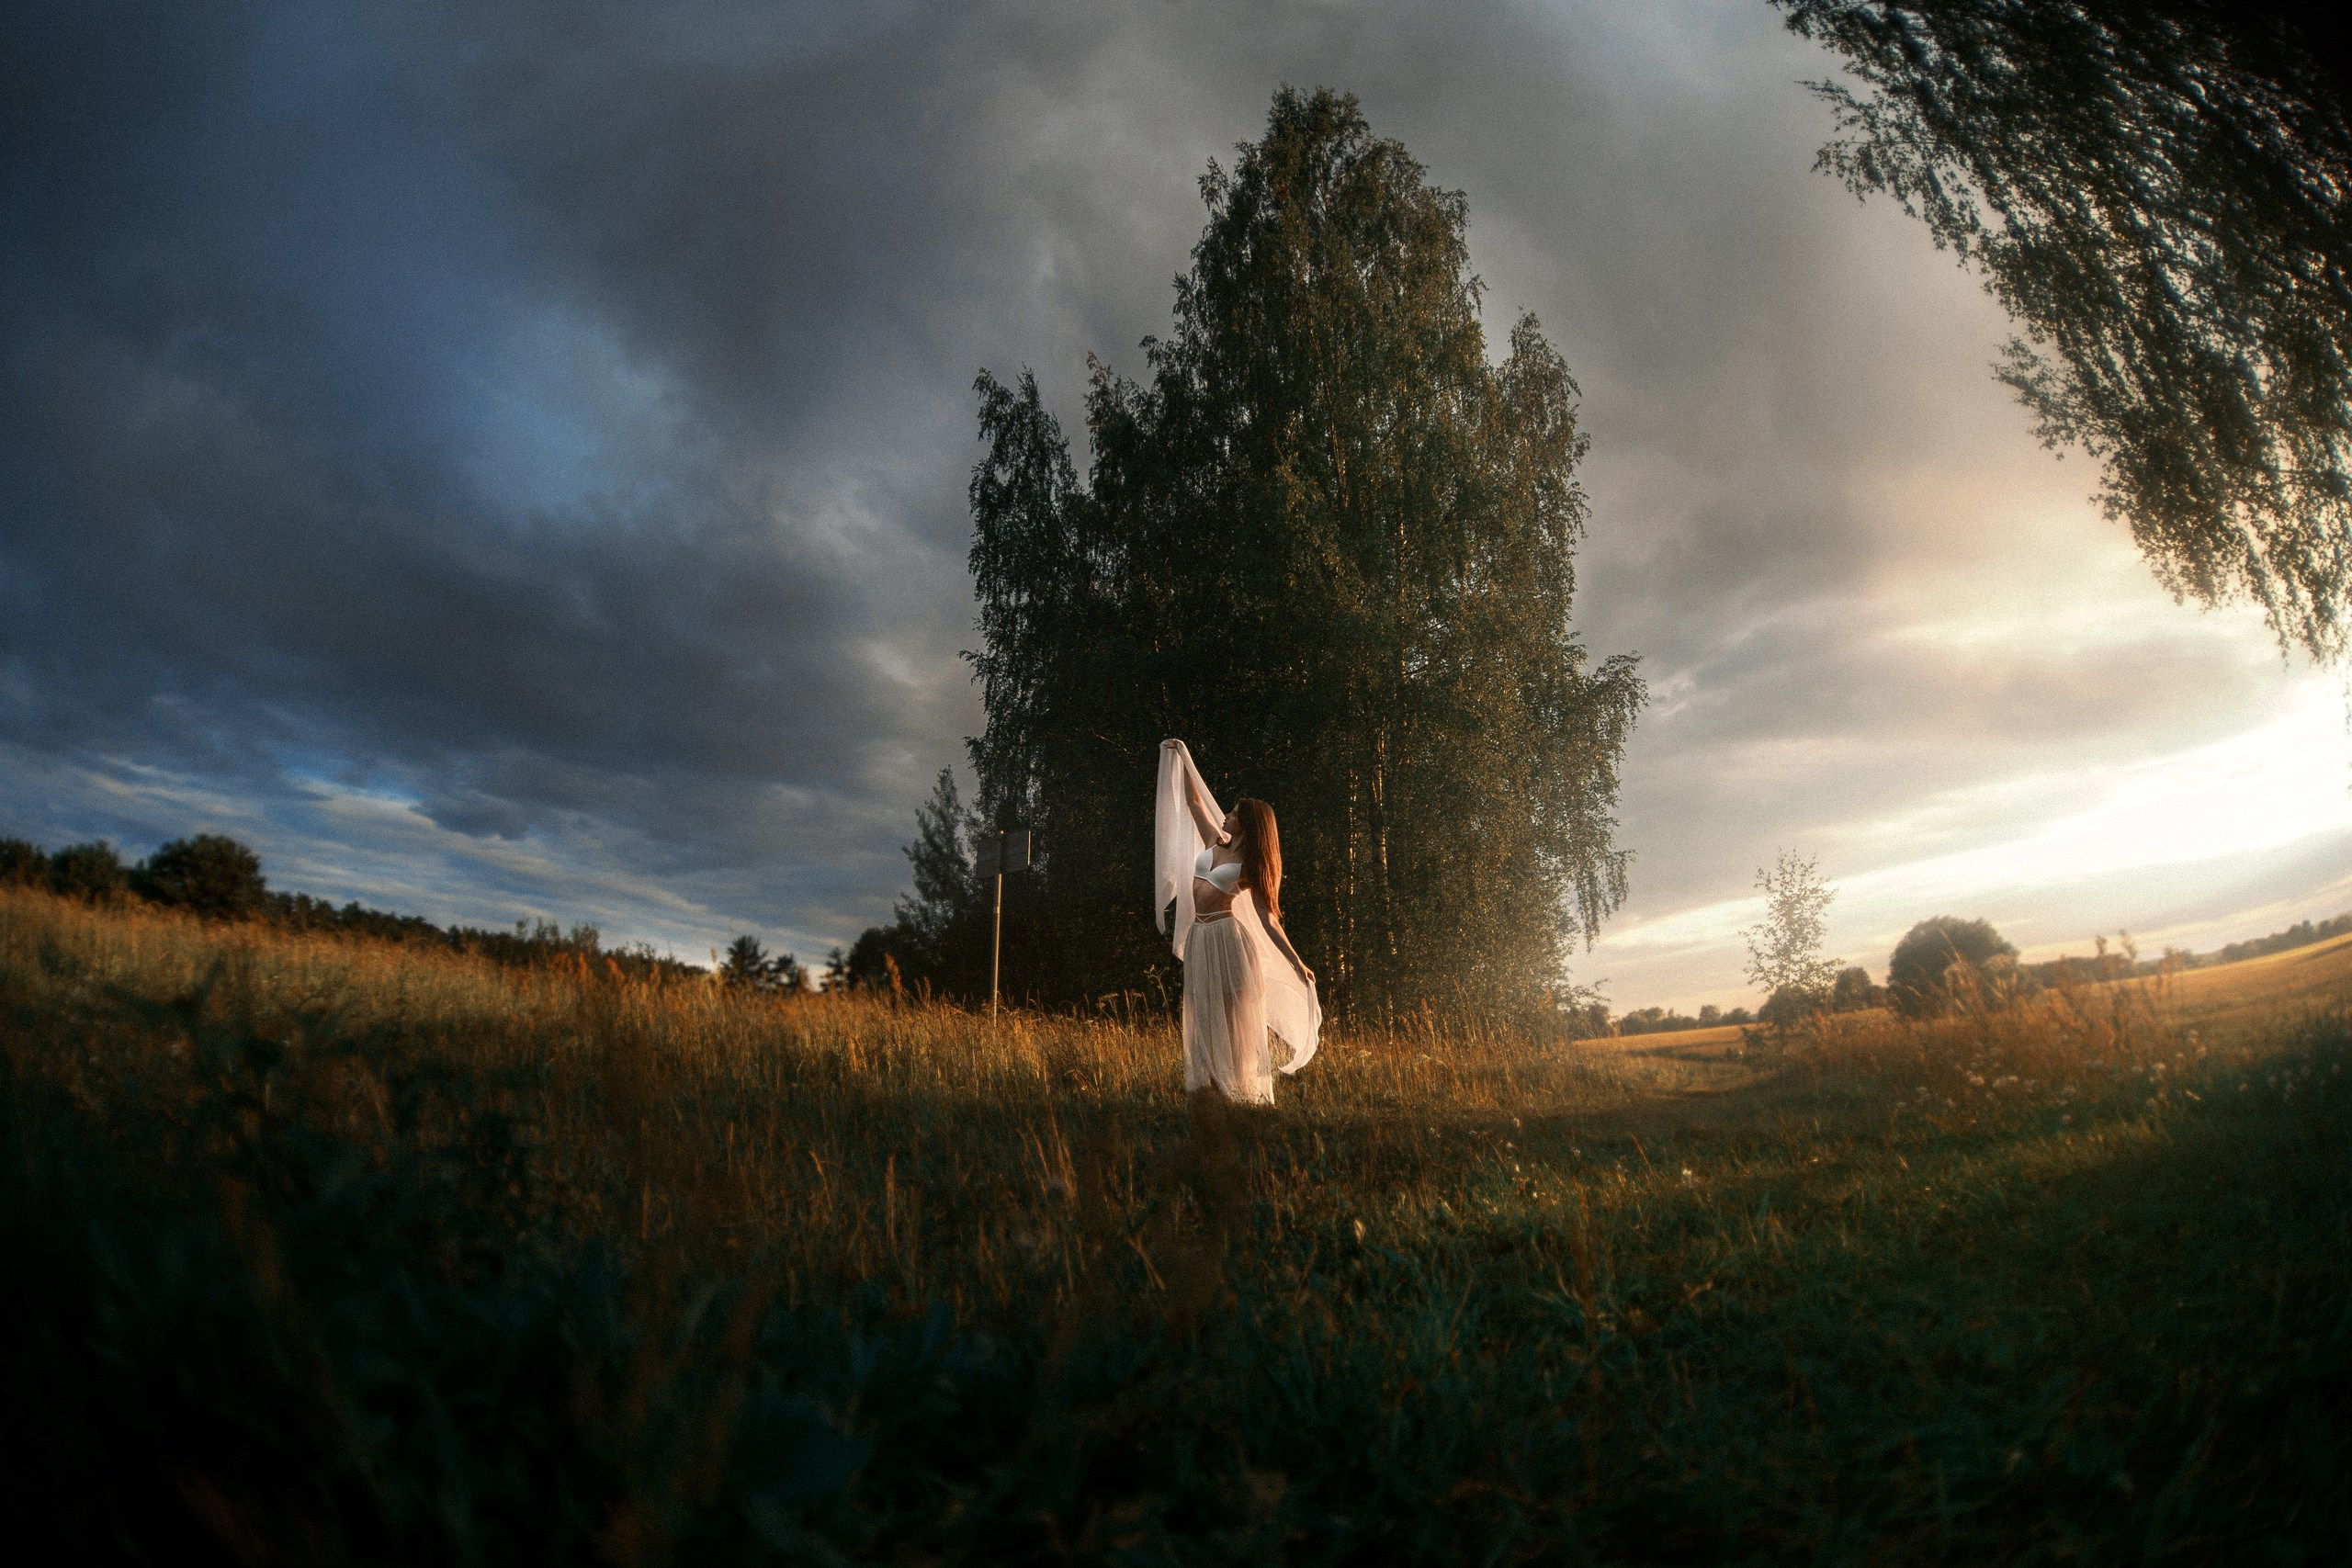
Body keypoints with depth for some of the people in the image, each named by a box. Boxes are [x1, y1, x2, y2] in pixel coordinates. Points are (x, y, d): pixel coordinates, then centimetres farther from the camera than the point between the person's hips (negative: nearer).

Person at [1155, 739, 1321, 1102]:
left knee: (1230, 1016, -3)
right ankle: (1208, 1081, 14)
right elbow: (1193, 802, 19)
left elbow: (1267, 919, -5)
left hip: (1225, 938, -6)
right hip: (1198, 936, 6)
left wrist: (1296, 963, -10)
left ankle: (1239, 1087, 2)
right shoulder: (1215, 843, 11)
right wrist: (1181, 758, 19)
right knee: (1204, 1014, 8)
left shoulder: (1252, 866, -4)